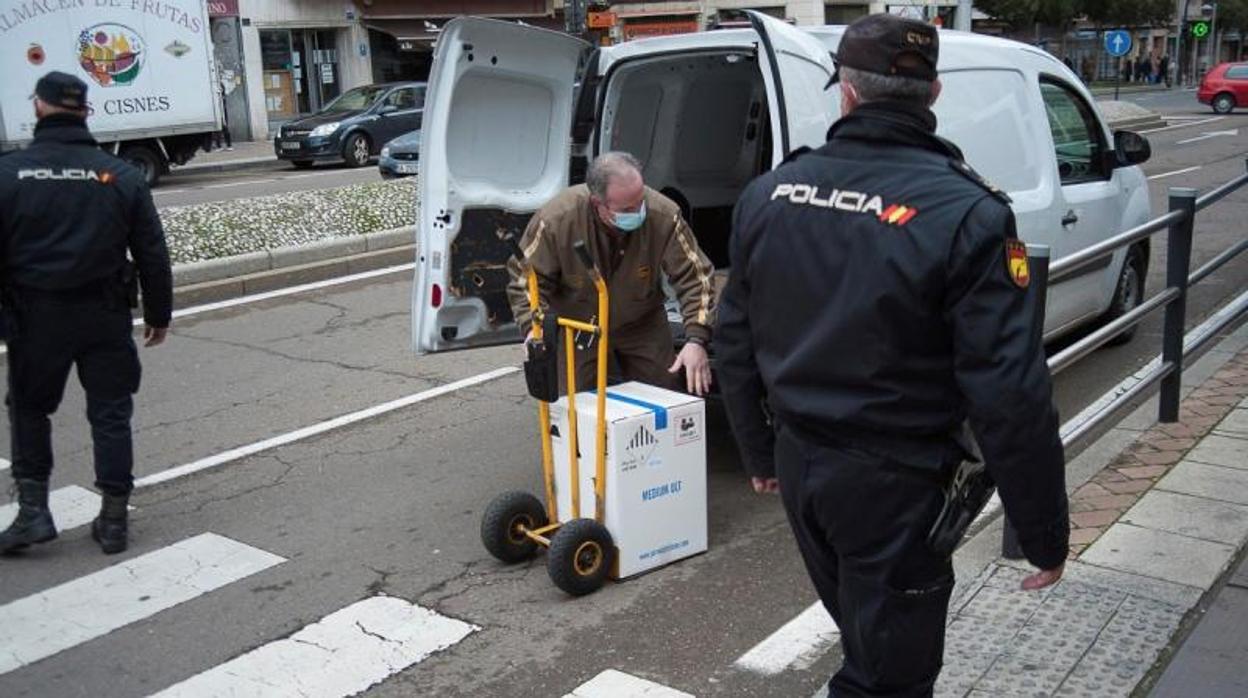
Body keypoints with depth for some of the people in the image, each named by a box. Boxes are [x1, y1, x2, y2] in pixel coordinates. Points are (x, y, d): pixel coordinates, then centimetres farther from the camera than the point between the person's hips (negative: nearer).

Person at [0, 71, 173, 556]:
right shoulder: (120, 175, -1)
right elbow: (152, 254, 1)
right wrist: (159, 314, 10)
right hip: (106, 315, 1)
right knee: (110, 414, 9)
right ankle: (114, 520, 13)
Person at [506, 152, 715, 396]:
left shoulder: (664, 216, -28)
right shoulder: (556, 220, -29)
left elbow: (695, 276, -21)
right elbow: (524, 279, -18)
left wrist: (696, 339, -31)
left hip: (642, 323, 2)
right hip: (576, 325, -1)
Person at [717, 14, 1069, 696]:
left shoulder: (768, 193, -1)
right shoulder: (966, 214, -18)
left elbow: (734, 343, 7)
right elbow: (1011, 395, -19)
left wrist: (760, 454, 21)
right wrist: (1046, 532, -7)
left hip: (798, 464, 6)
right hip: (894, 484, -6)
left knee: (866, 637, 28)